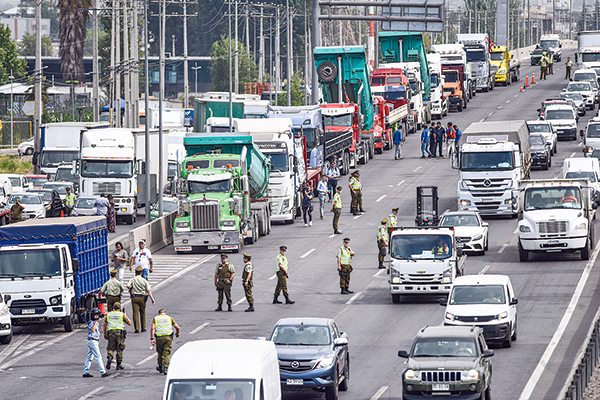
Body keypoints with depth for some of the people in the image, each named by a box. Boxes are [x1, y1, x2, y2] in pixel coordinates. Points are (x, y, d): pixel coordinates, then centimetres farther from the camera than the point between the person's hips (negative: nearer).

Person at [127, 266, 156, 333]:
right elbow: (148, 290, -10)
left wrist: (130, 289, 5)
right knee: (142, 313, 16)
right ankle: (143, 328, 21)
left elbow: (128, 286, -18)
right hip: (142, 298, 1)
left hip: (134, 297, -1)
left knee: (135, 313, -1)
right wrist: (152, 298, -12)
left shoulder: (132, 280, -1)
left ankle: (137, 329, -7)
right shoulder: (144, 281, -1)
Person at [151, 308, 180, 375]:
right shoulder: (169, 318, 15)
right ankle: (166, 368, -11)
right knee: (167, 353, 1)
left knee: (160, 353, 16)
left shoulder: (155, 318, 13)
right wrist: (177, 333, 32)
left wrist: (152, 338, -6)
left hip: (159, 337, 0)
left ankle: (160, 367, 29)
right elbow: (177, 327, 11)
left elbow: (152, 328, -3)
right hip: (168, 337, 0)